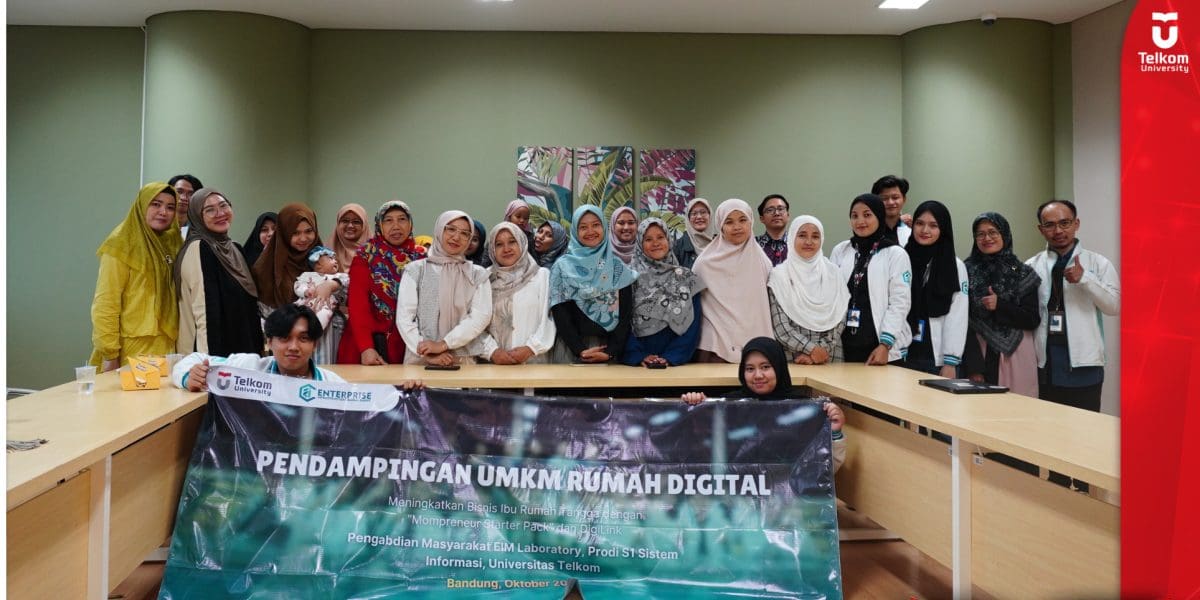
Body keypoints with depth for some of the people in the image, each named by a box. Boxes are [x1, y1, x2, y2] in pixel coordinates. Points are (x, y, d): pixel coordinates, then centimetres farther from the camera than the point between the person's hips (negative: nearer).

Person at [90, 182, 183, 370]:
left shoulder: (172, 244, 12)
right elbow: (105, 304, -12)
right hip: (132, 352, -6)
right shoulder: (121, 245, -6)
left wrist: (179, 345, 9)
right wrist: (110, 355, -16)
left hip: (165, 349, 6)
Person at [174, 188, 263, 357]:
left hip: (240, 348, 8)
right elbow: (204, 312, -18)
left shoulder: (233, 248, 12)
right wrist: (209, 360, -23)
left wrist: (258, 348, 14)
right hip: (213, 350, -7)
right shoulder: (198, 248, -11)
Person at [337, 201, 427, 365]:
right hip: (369, 341, -1)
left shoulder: (422, 257, 5)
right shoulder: (366, 255, -1)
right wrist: (366, 348, -19)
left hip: (407, 345, 2)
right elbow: (357, 303, -8)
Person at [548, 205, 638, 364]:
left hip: (608, 347, 1)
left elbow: (626, 314, 2)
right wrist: (580, 350, -13)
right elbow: (560, 314, -3)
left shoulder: (618, 266, 6)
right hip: (571, 349, -1)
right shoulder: (562, 266, 3)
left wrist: (611, 351, -10)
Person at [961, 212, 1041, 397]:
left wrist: (1000, 305, -13)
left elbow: (1033, 320, 4)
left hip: (1016, 358, 1)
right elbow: (963, 321, -2)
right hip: (978, 355, -1)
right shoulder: (967, 271, 3)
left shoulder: (1024, 273, 6)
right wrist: (973, 366, -10)